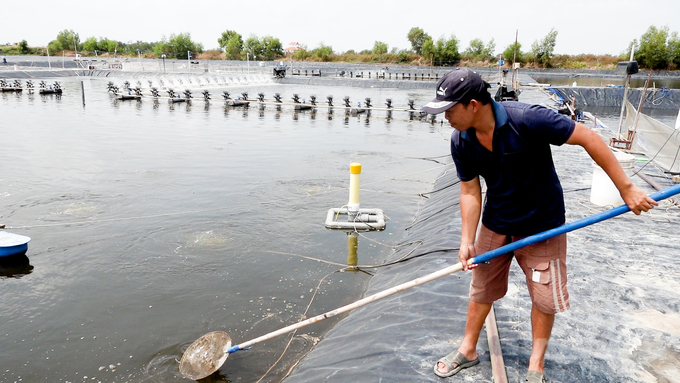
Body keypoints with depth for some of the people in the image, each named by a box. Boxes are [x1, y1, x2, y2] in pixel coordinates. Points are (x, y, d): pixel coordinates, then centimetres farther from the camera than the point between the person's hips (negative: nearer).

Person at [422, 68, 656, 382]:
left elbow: (588, 138, -23)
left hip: (542, 225, -4)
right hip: (495, 225, 4)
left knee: (544, 297, 8)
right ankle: (468, 350, 35)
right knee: (481, 288, 14)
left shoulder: (526, 120, -30)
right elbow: (470, 192, -7)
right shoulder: (460, 142, -14)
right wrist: (467, 241, -14)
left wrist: (626, 188, -21)